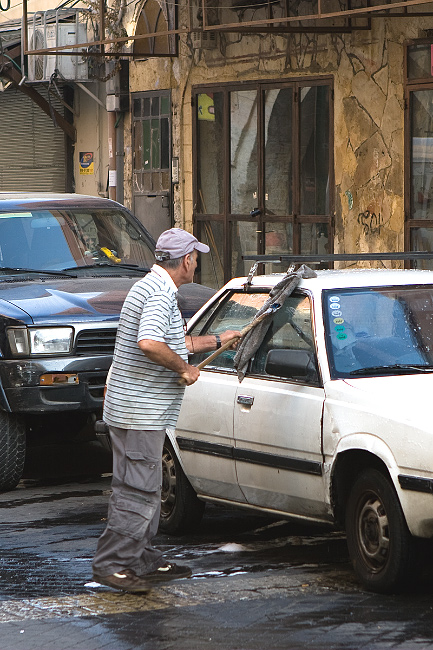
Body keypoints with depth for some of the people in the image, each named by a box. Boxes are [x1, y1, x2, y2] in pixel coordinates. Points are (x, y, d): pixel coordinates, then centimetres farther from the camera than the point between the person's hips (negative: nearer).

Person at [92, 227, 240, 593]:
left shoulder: (149, 289, 18)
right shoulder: (160, 295, -17)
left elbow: (172, 343, 31)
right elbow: (149, 343, -33)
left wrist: (217, 341, 39)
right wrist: (184, 369, -20)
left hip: (138, 409, 11)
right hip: (140, 412, -11)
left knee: (146, 489, 15)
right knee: (138, 491, -9)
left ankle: (144, 562, 21)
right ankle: (112, 565, -8)